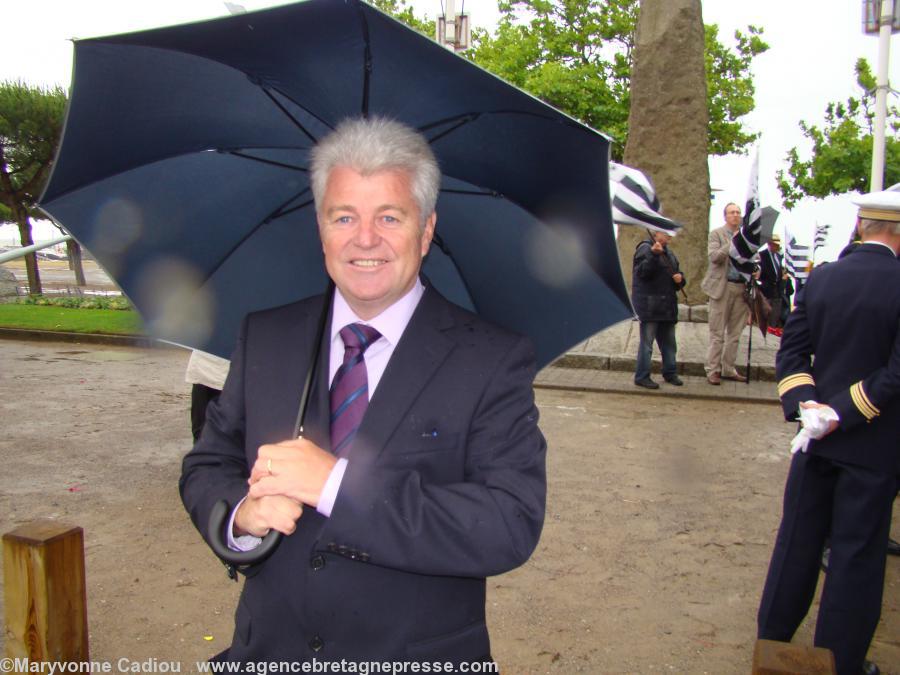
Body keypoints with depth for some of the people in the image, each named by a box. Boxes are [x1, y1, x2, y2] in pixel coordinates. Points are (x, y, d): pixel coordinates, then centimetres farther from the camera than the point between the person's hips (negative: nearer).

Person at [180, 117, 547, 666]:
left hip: (418, 658, -3)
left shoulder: (494, 360, -15)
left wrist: (338, 483, -28)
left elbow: (513, 528, -23)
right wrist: (242, 512, -18)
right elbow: (206, 466, 4)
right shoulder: (264, 338, -1)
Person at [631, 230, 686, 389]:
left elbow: (676, 272, 23)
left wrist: (680, 279, 1)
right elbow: (642, 272, -19)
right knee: (647, 341, -5)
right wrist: (654, 254, -30)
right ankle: (642, 376, 0)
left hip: (667, 305, 8)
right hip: (649, 305, -8)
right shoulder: (645, 248, -7)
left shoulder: (668, 252, 18)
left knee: (669, 341, 14)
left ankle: (670, 373, 25)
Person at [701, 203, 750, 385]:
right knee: (717, 333, -2)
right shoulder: (716, 234, 1)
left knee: (735, 333, 9)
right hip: (722, 287, -5)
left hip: (741, 288, 5)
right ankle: (713, 370, 2)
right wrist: (733, 243, -16)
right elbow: (714, 257, -13)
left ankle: (728, 369, 18)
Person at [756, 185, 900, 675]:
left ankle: (773, 635, 32)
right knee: (857, 551, 9)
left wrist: (803, 405, -10)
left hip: (817, 436, 4)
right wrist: (844, 413, -15)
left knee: (798, 537, 17)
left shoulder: (820, 278, -1)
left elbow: (791, 350, -3)